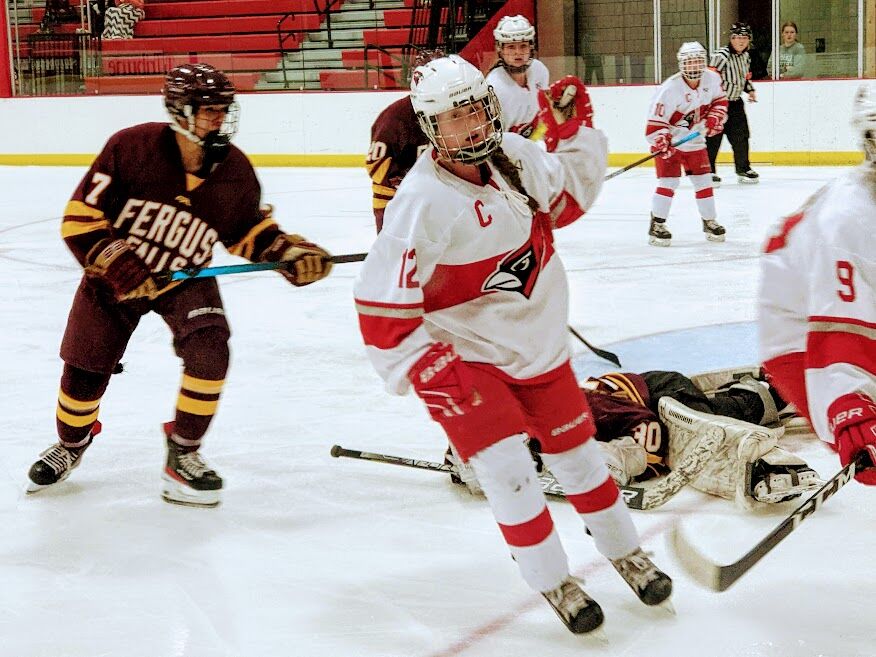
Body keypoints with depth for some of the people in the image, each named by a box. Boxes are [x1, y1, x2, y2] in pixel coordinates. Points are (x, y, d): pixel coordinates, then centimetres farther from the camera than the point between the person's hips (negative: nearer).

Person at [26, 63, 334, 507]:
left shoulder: (235, 171, -12)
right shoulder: (130, 147, -23)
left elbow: (248, 229, 3)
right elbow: (80, 216, -19)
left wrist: (289, 252, -12)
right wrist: (113, 260, -29)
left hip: (186, 278, 2)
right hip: (116, 276, -1)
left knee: (209, 351, -23)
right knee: (85, 371, 4)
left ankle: (183, 454, -3)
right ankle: (71, 445, 39)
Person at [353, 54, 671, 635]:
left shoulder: (516, 155, -9)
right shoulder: (424, 202, -26)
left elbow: (567, 199, 13)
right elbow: (381, 307, -25)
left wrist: (574, 134, 0)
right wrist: (430, 374, -26)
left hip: (539, 342, 6)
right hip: (465, 355, -5)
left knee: (578, 452, 16)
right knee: (508, 472, -12)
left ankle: (626, 553, 37)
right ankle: (556, 584, 9)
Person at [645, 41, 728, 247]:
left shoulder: (711, 79, -8)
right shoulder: (670, 89, -25)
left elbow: (720, 100, 13)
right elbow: (655, 122, -24)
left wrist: (714, 118, -3)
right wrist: (662, 144, -34)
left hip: (694, 140, 5)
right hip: (669, 139, -5)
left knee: (703, 181, 8)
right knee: (669, 181, -12)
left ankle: (710, 222, 22)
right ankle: (656, 225, -4)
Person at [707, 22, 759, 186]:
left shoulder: (746, 56, 7)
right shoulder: (722, 55, -20)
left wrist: (750, 89, 14)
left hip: (735, 101, 8)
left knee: (740, 135, 9)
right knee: (714, 137, -8)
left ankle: (743, 169, 22)